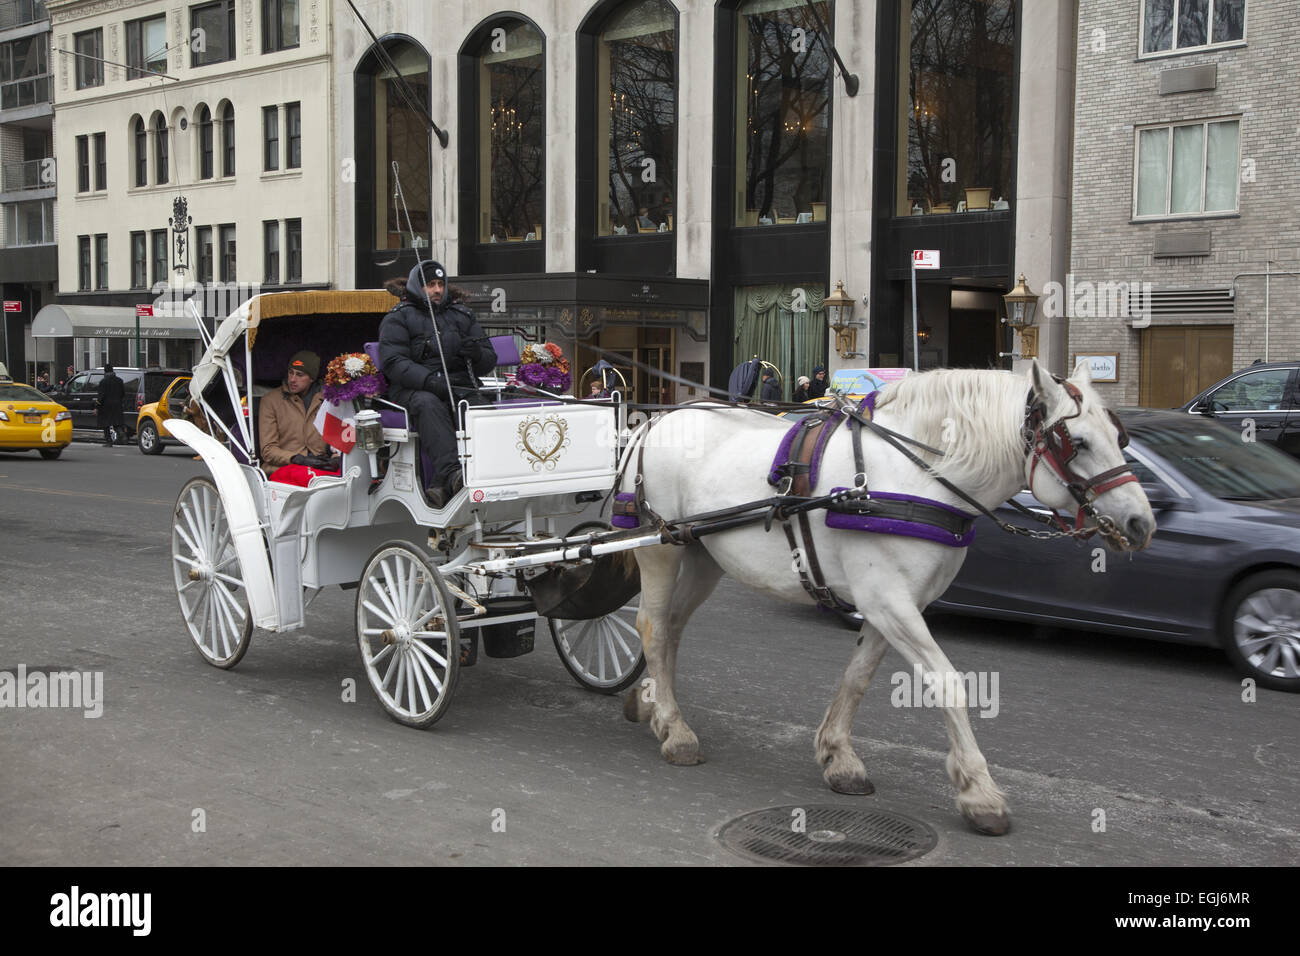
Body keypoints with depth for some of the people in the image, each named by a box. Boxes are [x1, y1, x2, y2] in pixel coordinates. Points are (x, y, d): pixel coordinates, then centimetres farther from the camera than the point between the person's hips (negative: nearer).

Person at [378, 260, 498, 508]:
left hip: (460, 386, 3)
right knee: (429, 405, -39)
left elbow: (489, 360, 21)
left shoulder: (462, 314, 24)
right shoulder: (398, 318, 10)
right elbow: (393, 362, -5)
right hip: (414, 388, -2)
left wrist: (477, 354, -6)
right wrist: (429, 380, -22)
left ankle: (440, 484, -44)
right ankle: (451, 472, -55)